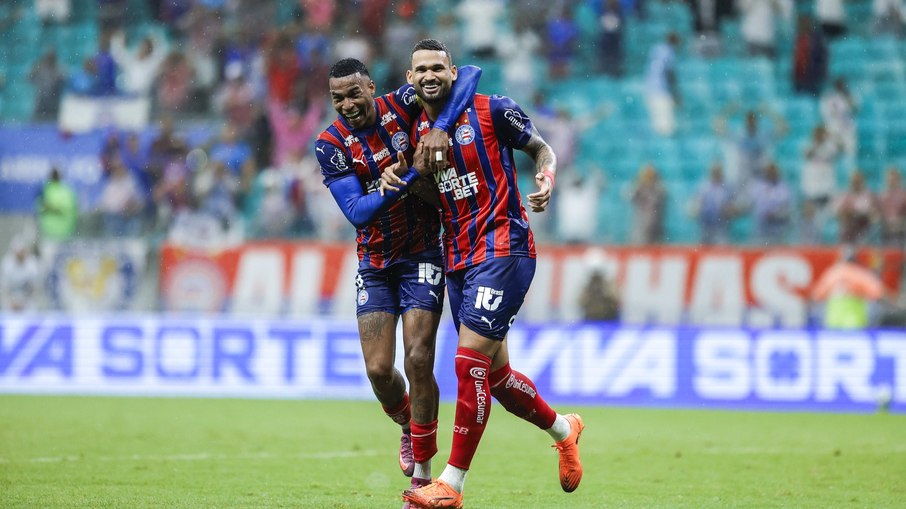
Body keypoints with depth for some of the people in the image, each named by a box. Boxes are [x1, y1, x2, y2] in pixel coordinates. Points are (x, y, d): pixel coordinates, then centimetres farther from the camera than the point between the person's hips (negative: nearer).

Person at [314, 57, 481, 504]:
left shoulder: (404, 106, -10)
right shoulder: (331, 144, -8)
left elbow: (468, 75, -17)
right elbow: (357, 213, -16)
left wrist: (441, 128, -32)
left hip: (422, 257, -2)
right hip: (374, 263, 2)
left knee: (418, 361, -11)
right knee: (378, 369, -4)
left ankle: (422, 471, 0)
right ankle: (408, 427, 30)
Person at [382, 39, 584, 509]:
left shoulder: (491, 111, -4)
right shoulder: (418, 132, 11)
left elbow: (542, 149, 6)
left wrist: (546, 180, -16)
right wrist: (396, 177, 2)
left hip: (503, 249, -7)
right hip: (458, 259, 7)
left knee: (470, 361, -15)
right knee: (494, 373, 11)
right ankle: (563, 430, 37)